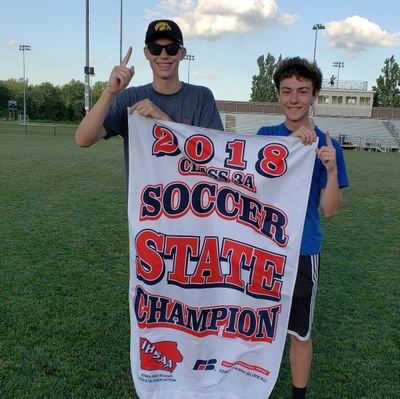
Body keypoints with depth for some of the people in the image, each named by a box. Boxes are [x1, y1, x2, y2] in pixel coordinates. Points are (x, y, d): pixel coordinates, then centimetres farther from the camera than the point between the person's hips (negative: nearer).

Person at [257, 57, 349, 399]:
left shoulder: (327, 144, -5)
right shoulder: (266, 135, 2)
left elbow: (330, 210, -8)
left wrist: (332, 169, -25)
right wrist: (290, 142, -28)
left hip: (301, 251, -2)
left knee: (299, 332, 9)